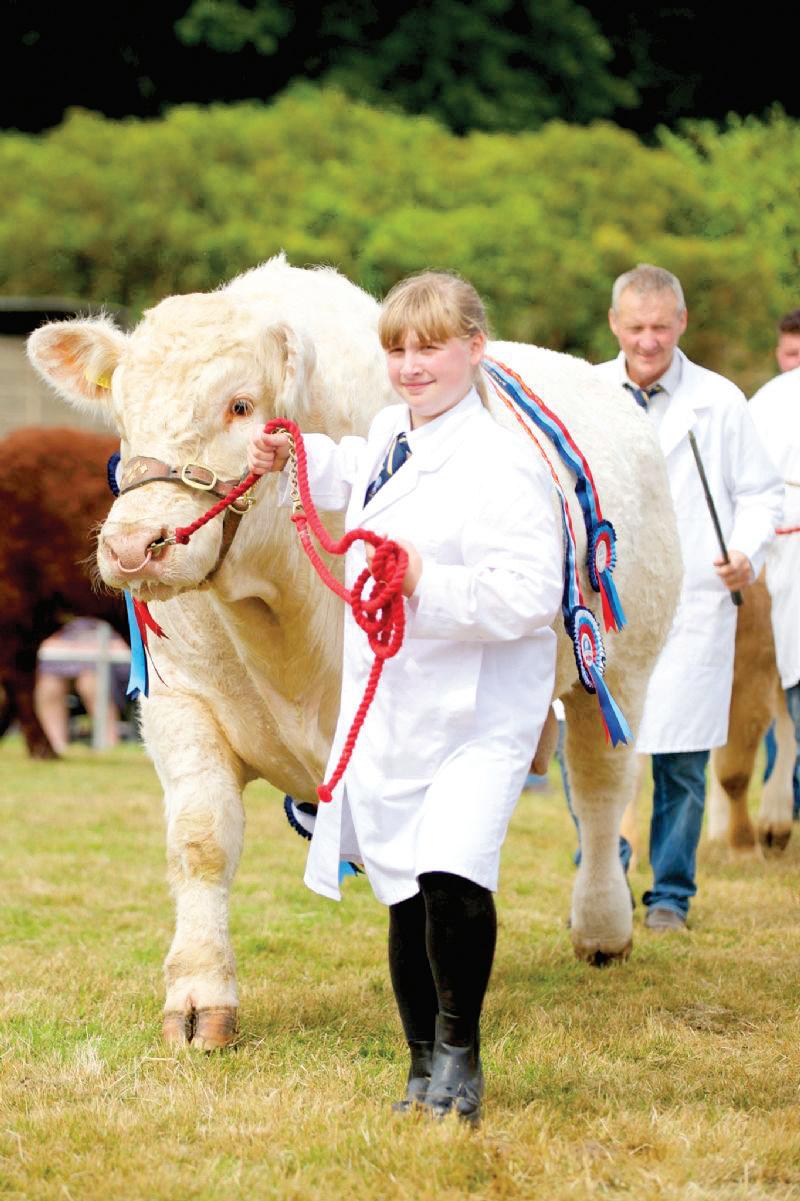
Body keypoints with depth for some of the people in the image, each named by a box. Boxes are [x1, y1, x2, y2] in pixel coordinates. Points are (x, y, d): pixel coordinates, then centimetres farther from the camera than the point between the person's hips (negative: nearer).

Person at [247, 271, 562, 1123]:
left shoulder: (501, 466, -16)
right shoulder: (389, 436, 10)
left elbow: (528, 597, -23)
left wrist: (429, 584, -28)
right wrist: (293, 458, 30)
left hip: (479, 711, -7)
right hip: (387, 706, 7)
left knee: (452, 875, -23)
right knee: (404, 895, 10)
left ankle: (460, 1051, -3)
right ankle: (424, 1065, 24)